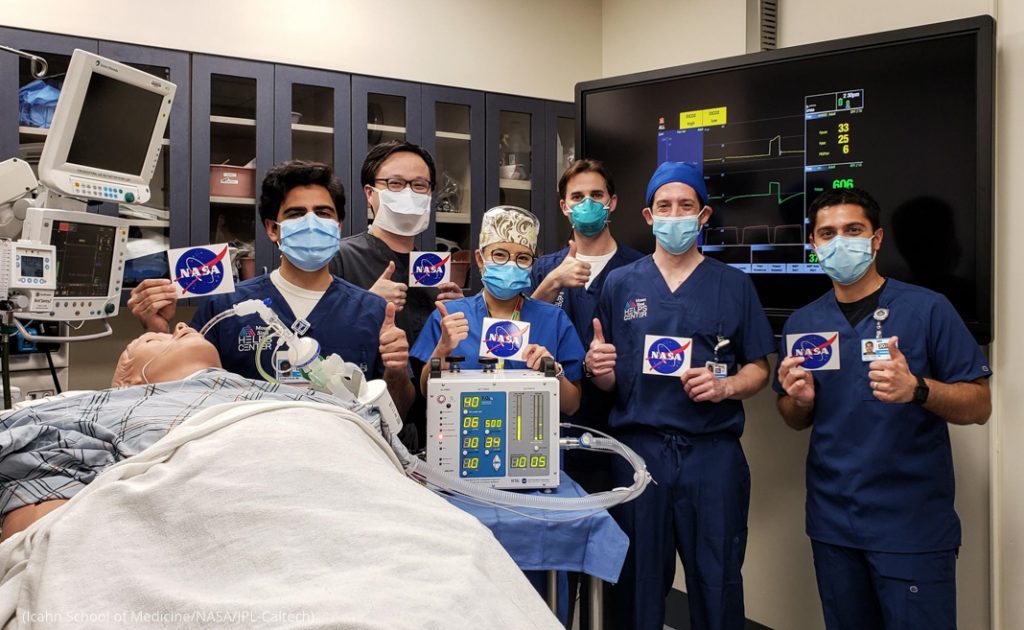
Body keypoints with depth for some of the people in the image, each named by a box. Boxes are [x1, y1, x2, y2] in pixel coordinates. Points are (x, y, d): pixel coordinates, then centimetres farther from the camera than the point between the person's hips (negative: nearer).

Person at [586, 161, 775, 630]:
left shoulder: (734, 285, 5)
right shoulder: (620, 284, 7)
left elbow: (758, 370, 6)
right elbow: (608, 383, 10)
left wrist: (724, 387, -13)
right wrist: (598, 369, -12)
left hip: (713, 452, 0)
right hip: (637, 448, 1)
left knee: (717, 583, 7)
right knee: (637, 582, 9)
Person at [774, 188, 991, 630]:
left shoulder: (927, 309, -7)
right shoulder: (801, 323, 5)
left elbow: (979, 406, -6)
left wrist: (917, 389, -25)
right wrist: (799, 399, -10)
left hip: (913, 525, -3)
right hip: (832, 522, 4)